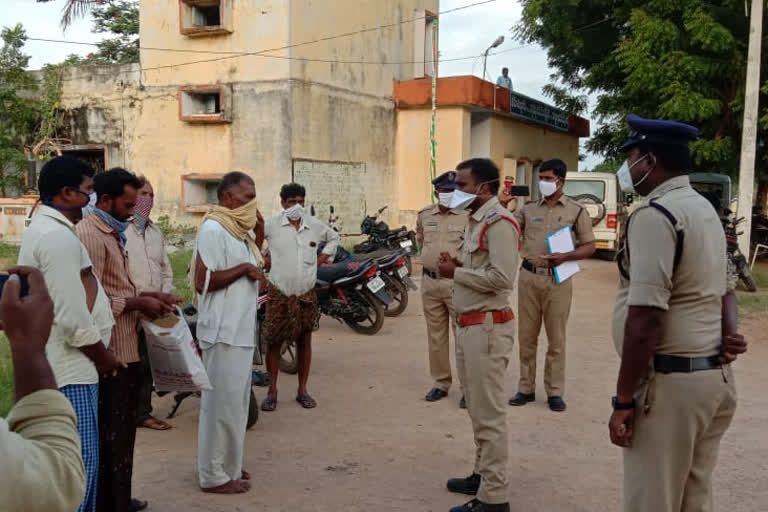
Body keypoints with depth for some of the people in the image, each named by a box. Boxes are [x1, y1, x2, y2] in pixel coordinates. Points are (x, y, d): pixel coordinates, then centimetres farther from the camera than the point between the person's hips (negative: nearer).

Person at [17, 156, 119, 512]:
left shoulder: (44, 229, 14)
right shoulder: (59, 236, -19)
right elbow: (73, 317, -23)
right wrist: (104, 357, -8)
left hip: (63, 364, 10)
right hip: (70, 367, -10)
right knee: (80, 462, -4)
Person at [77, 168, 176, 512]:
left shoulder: (113, 233, 16)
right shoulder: (89, 235, -16)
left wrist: (149, 297, 9)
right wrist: (139, 304, -16)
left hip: (126, 347, 10)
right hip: (109, 350, -10)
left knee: (122, 428, 19)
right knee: (110, 432, 2)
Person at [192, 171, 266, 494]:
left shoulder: (238, 230, 13)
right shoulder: (213, 229, -15)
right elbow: (202, 282, -22)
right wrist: (244, 268, -17)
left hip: (241, 329, 10)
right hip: (223, 332, -10)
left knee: (235, 401, 17)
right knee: (222, 402, -2)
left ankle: (227, 464, 29)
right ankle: (214, 475, 9)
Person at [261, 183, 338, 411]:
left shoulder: (315, 225, 6)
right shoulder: (271, 225, -4)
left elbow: (334, 237, 24)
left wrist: (322, 257, 11)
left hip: (306, 294, 3)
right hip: (279, 294, -3)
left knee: (304, 341, 8)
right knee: (273, 341, 1)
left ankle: (302, 390, 20)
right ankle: (272, 390, 13)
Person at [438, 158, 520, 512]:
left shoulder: (499, 222, -15)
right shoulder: (477, 221, 17)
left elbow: (500, 277, -25)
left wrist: (455, 273, -15)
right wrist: (458, 265, 4)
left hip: (487, 327, -11)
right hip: (469, 325, 11)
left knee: (488, 413, -4)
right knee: (477, 408, 18)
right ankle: (483, 475, 31)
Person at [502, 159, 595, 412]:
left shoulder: (576, 210, 1)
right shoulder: (529, 209, 9)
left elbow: (589, 247, 1)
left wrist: (565, 257, -16)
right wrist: (502, 205, -2)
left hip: (557, 279, -3)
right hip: (529, 277, 3)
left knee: (556, 339, 5)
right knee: (527, 336, 8)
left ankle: (555, 391, 16)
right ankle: (526, 388, 19)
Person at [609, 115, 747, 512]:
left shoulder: (654, 214, -17)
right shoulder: (705, 209, 15)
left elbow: (645, 318, -23)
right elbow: (723, 287, 23)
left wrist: (623, 399, -18)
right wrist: (728, 334, 6)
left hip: (669, 382, -9)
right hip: (715, 375, 9)